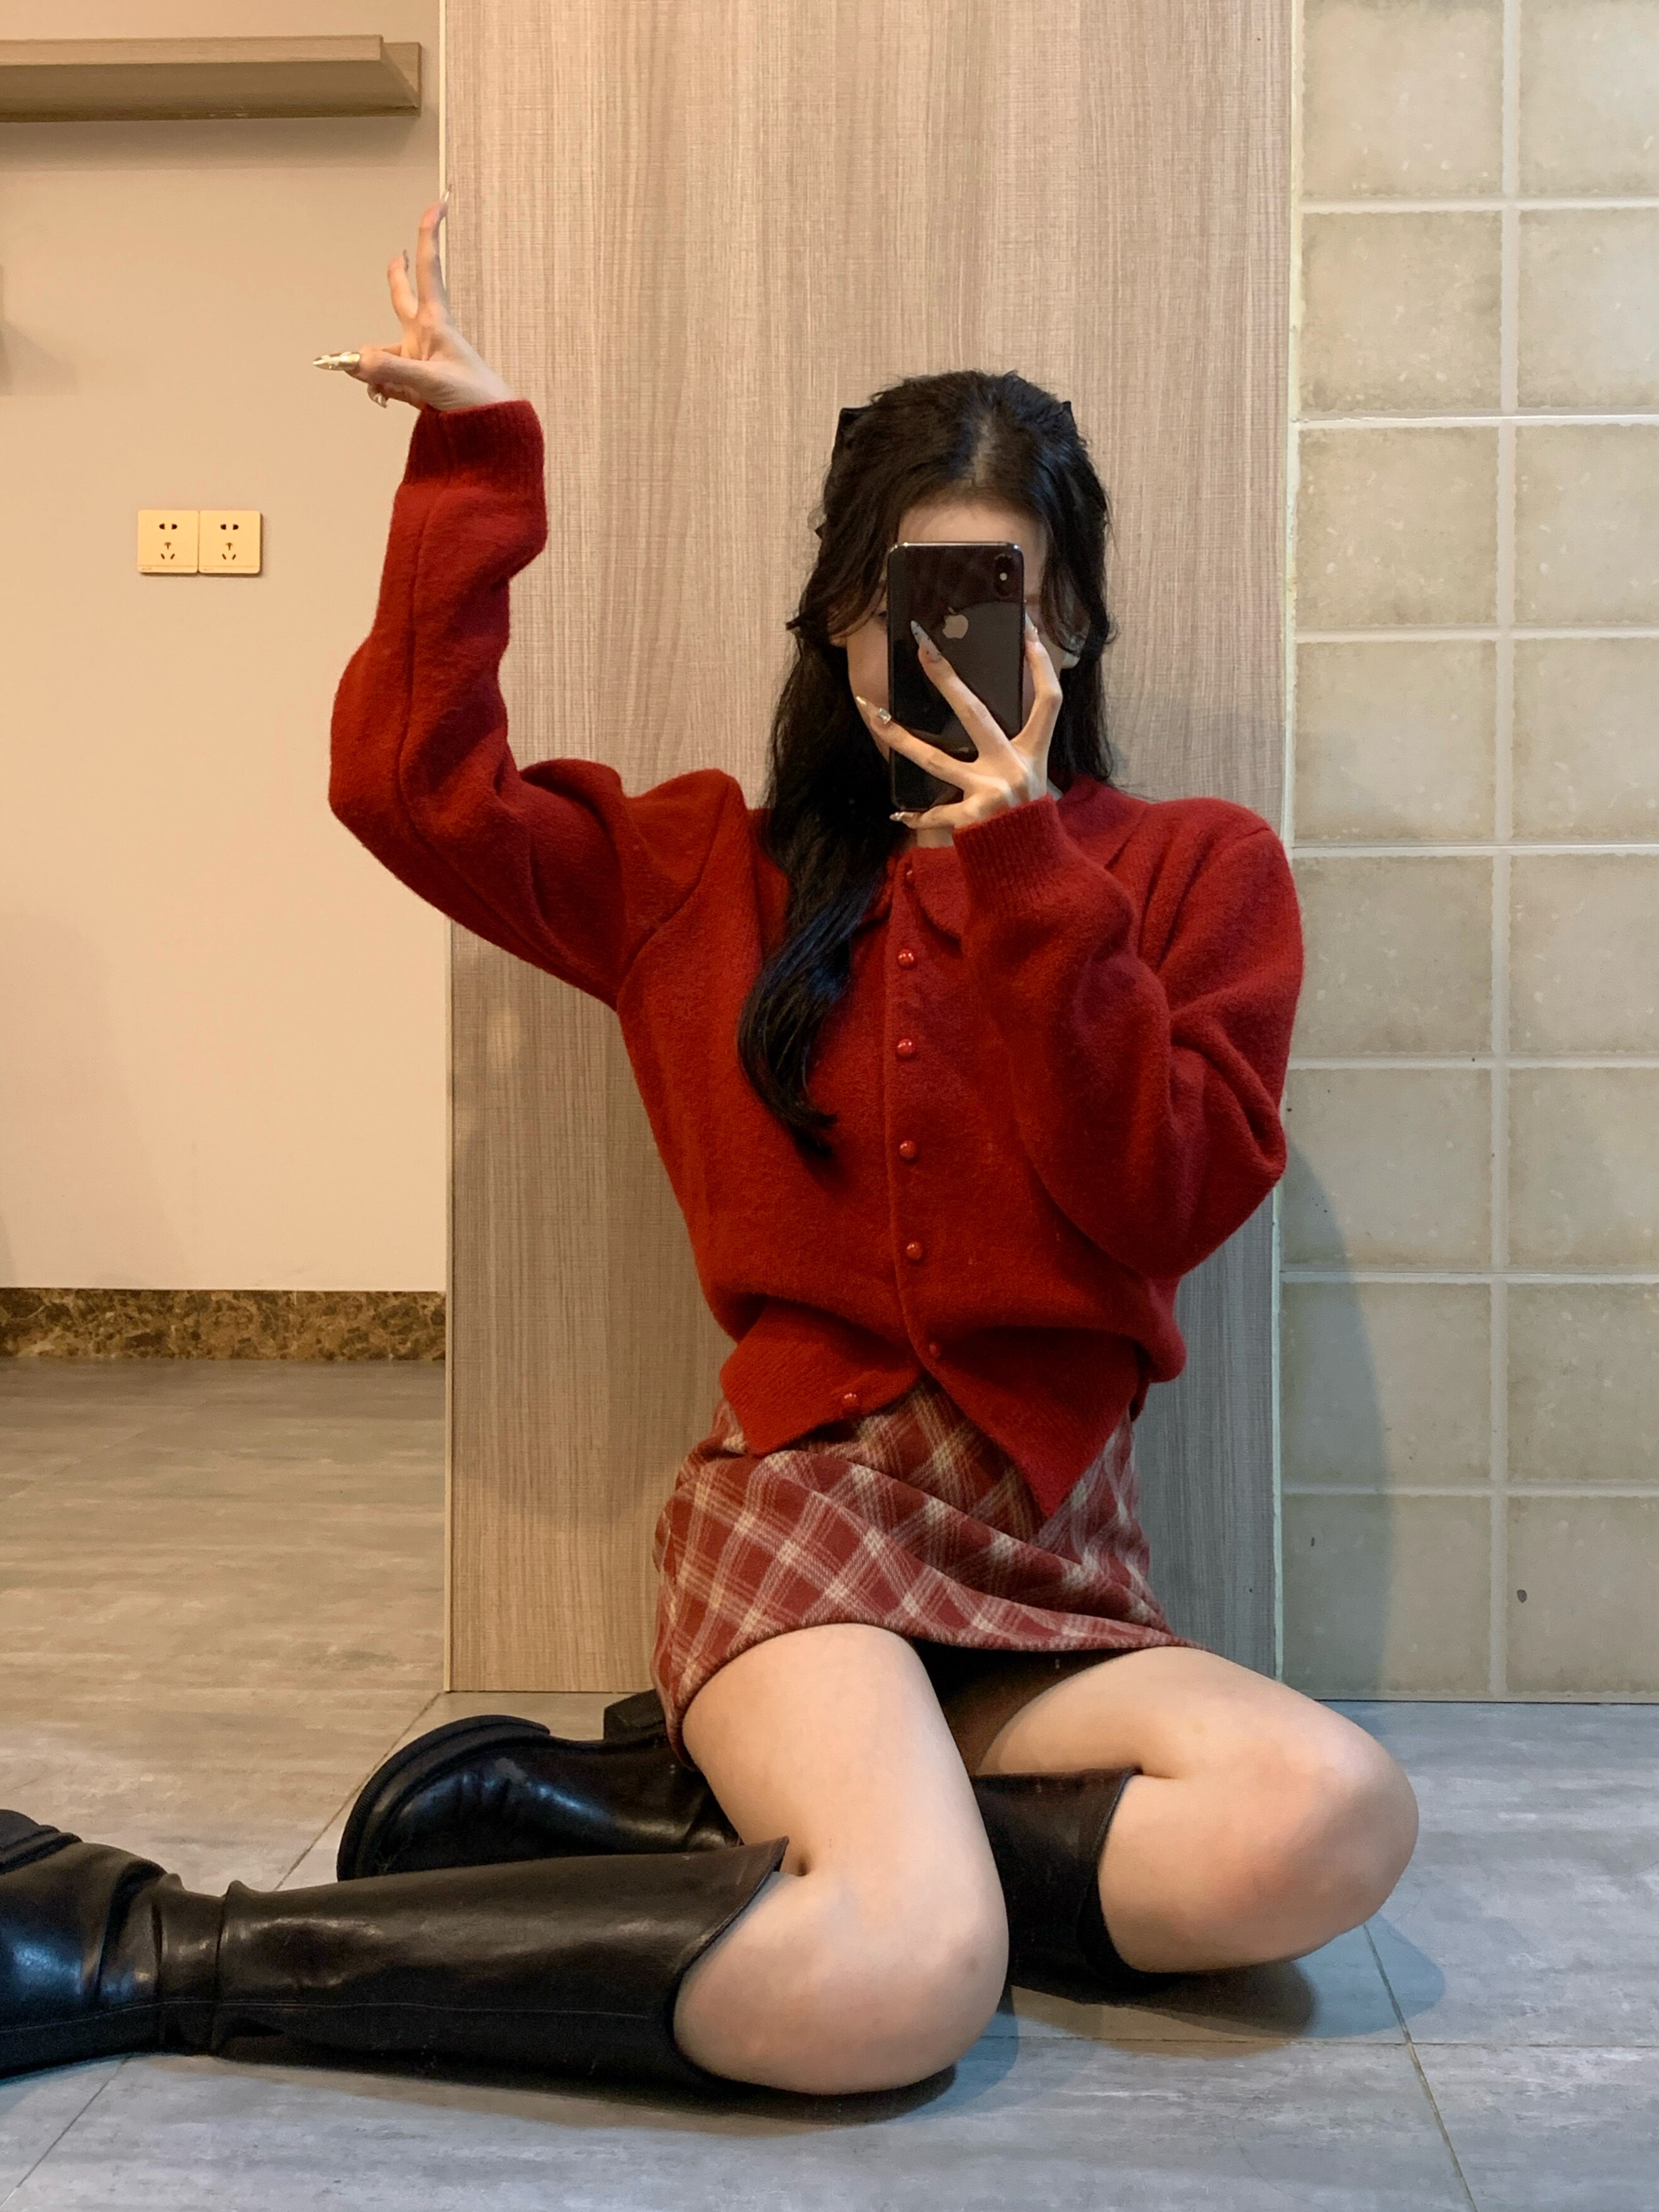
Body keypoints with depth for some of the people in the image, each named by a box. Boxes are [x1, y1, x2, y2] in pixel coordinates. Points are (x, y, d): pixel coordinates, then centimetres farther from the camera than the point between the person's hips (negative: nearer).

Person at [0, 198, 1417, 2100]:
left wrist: (1022, 860, -8)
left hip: (1056, 1552, 3)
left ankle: (674, 1811, -18)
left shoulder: (1195, 871, 8)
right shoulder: (716, 871, 13)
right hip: (805, 1503, -2)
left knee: (1334, 1820, -32)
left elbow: (1162, 1206, -5)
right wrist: (474, 461, 3)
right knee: (902, 1979, -33)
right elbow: (412, 785, 1)